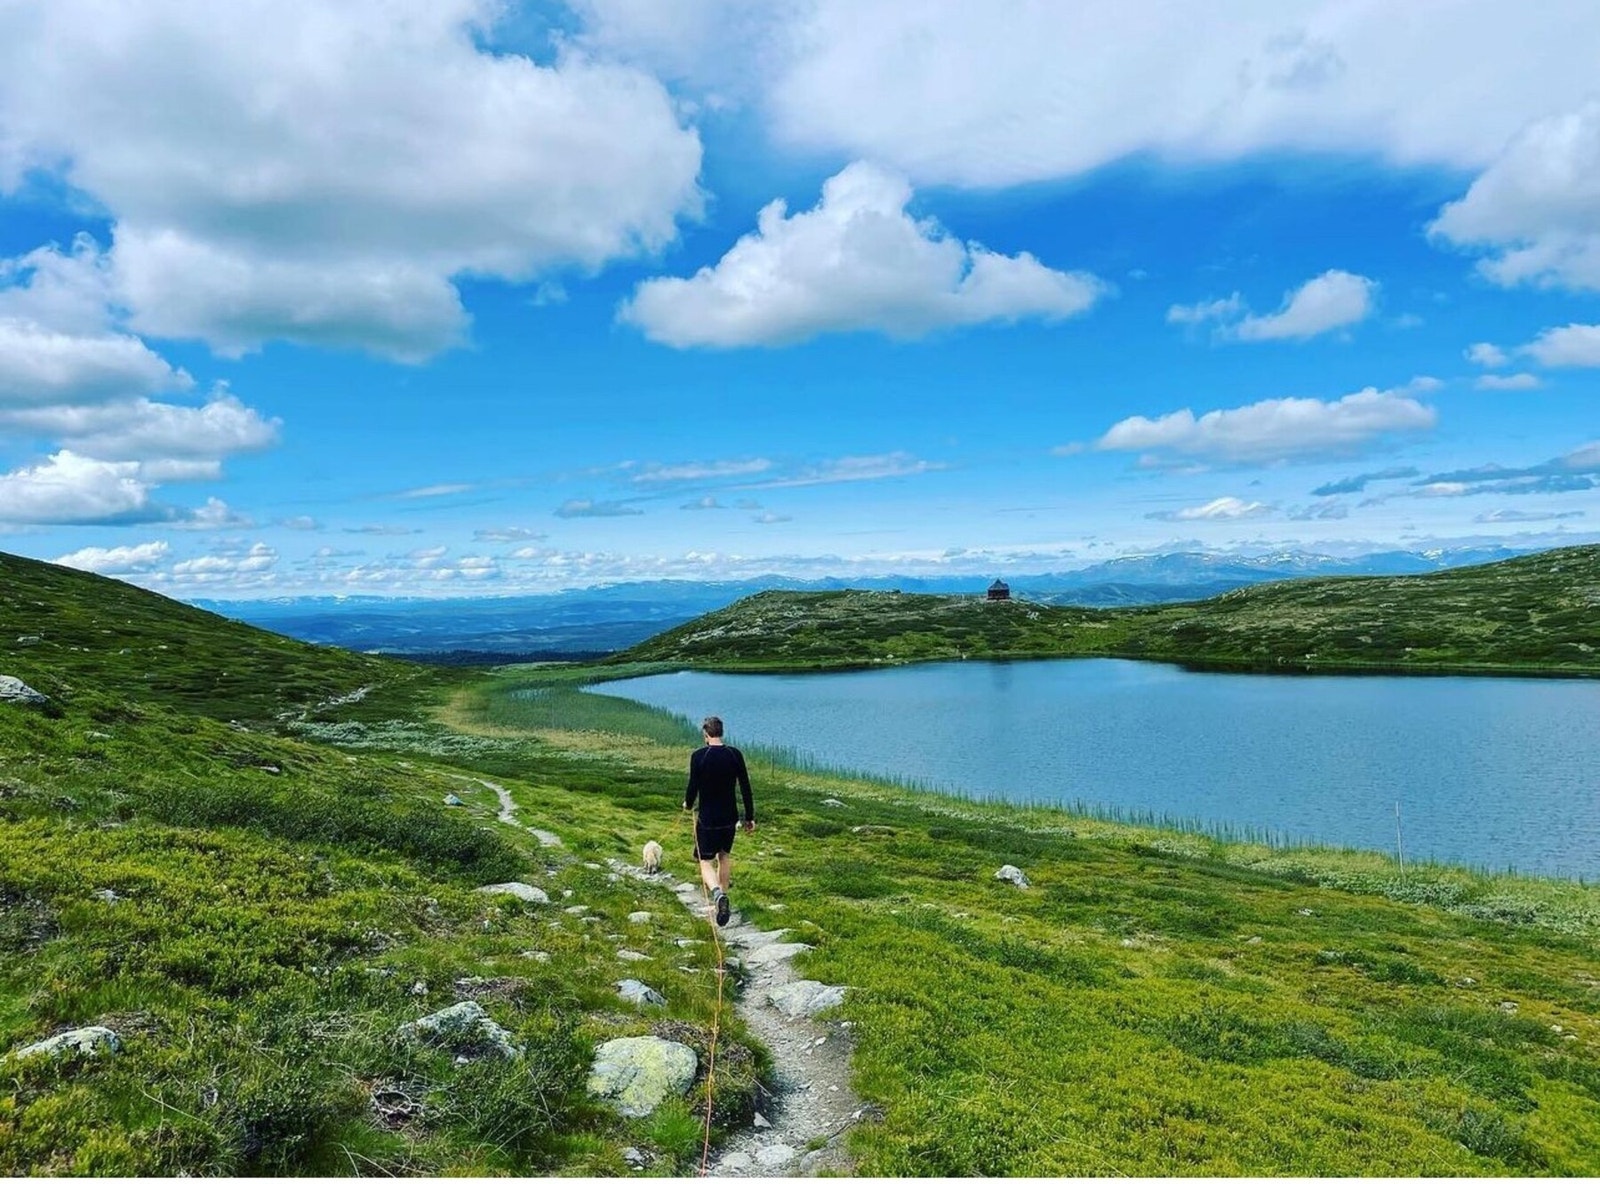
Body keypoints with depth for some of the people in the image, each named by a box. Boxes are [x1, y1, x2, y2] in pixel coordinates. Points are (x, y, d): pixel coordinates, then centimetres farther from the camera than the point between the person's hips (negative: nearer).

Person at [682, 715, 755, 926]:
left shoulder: (698, 756, -14)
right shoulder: (735, 754, -4)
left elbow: (693, 786, -12)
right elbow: (745, 787, -1)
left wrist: (688, 804, 11)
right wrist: (749, 817, 8)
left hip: (707, 819, -4)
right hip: (730, 818, 4)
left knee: (706, 861, 2)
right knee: (725, 855, 24)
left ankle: (717, 892, -26)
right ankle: (723, 896, 33)